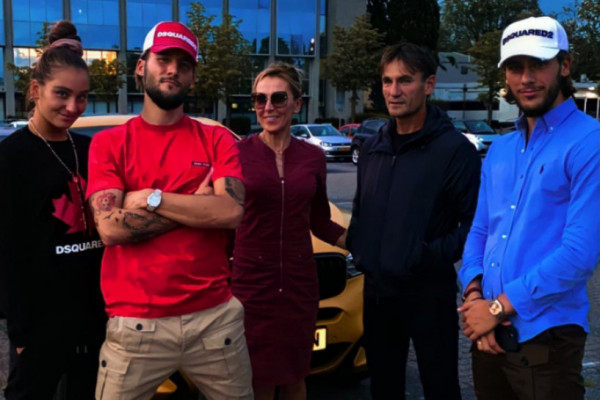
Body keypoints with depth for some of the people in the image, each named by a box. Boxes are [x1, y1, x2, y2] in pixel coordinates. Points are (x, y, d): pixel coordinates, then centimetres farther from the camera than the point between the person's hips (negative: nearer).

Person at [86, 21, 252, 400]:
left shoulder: (217, 140, 5)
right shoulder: (109, 143, 2)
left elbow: (232, 212, -12)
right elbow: (111, 228, -12)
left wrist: (151, 198, -12)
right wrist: (200, 205, -10)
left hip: (215, 318, 1)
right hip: (135, 325, -1)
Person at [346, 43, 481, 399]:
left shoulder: (455, 149, -12)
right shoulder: (373, 147, 9)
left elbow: (476, 221, -14)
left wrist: (434, 255, -21)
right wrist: (355, 244, 4)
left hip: (429, 291, -6)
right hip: (376, 289, 6)